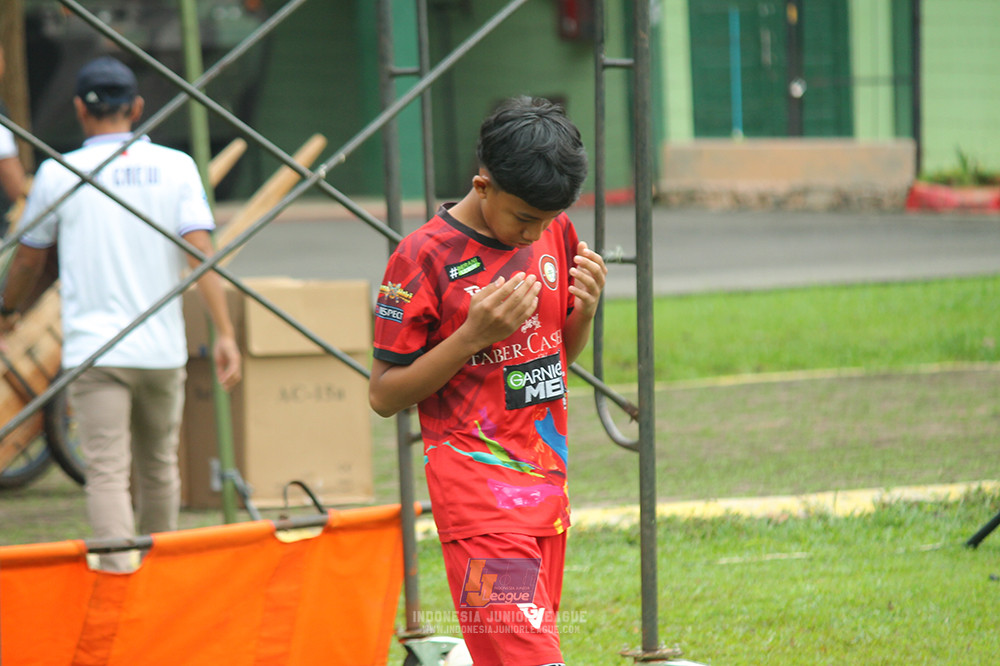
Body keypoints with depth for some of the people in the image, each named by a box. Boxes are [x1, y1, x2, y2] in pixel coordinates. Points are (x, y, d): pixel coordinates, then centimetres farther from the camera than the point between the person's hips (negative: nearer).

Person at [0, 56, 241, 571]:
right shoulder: (176, 167, 2)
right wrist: (225, 334, -8)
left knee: (107, 472, -8)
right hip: (163, 348, 3)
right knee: (159, 467, 19)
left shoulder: (58, 174, -1)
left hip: (94, 350, -3)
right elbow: (201, 250, -7)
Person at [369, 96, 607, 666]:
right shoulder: (424, 256, -11)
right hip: (478, 488, -6)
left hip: (547, 482, 7)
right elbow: (384, 394, -7)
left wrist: (585, 309, -2)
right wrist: (474, 335, -18)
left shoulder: (555, 233, 7)